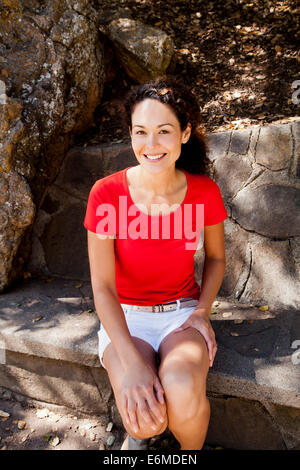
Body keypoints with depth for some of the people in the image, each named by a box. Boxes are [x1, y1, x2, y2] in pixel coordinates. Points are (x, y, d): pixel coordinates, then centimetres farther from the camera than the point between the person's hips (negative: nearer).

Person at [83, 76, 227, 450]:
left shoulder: (205, 193, -9)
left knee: (183, 391, -30)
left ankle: (191, 451, 8)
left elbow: (216, 257, 8)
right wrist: (131, 361, -25)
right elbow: (102, 286, -15)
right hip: (125, 318, -1)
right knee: (146, 418, -25)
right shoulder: (106, 194, -15)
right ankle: (139, 429, 16)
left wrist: (203, 311, -9)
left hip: (182, 312, 1)